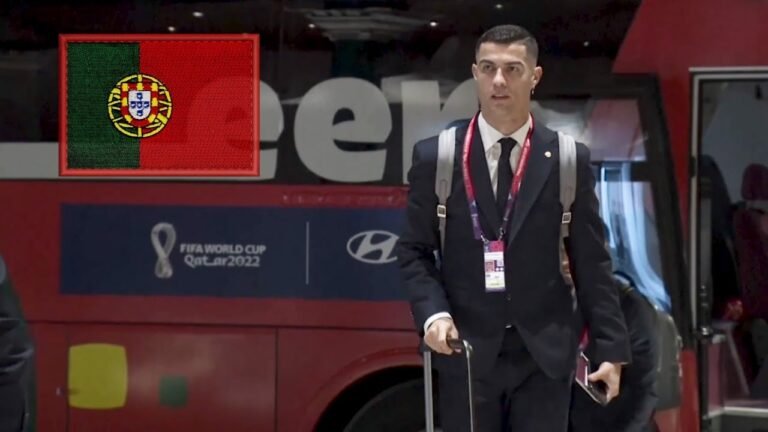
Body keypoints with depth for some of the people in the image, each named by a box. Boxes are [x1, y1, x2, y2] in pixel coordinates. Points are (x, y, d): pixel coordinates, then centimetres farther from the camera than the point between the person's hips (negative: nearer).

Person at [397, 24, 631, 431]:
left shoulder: (568, 159, 2)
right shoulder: (435, 156, 1)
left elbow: (591, 261, 4)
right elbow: (414, 251, 4)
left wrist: (611, 347, 0)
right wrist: (433, 313, -13)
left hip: (544, 352, 0)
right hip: (466, 350, 0)